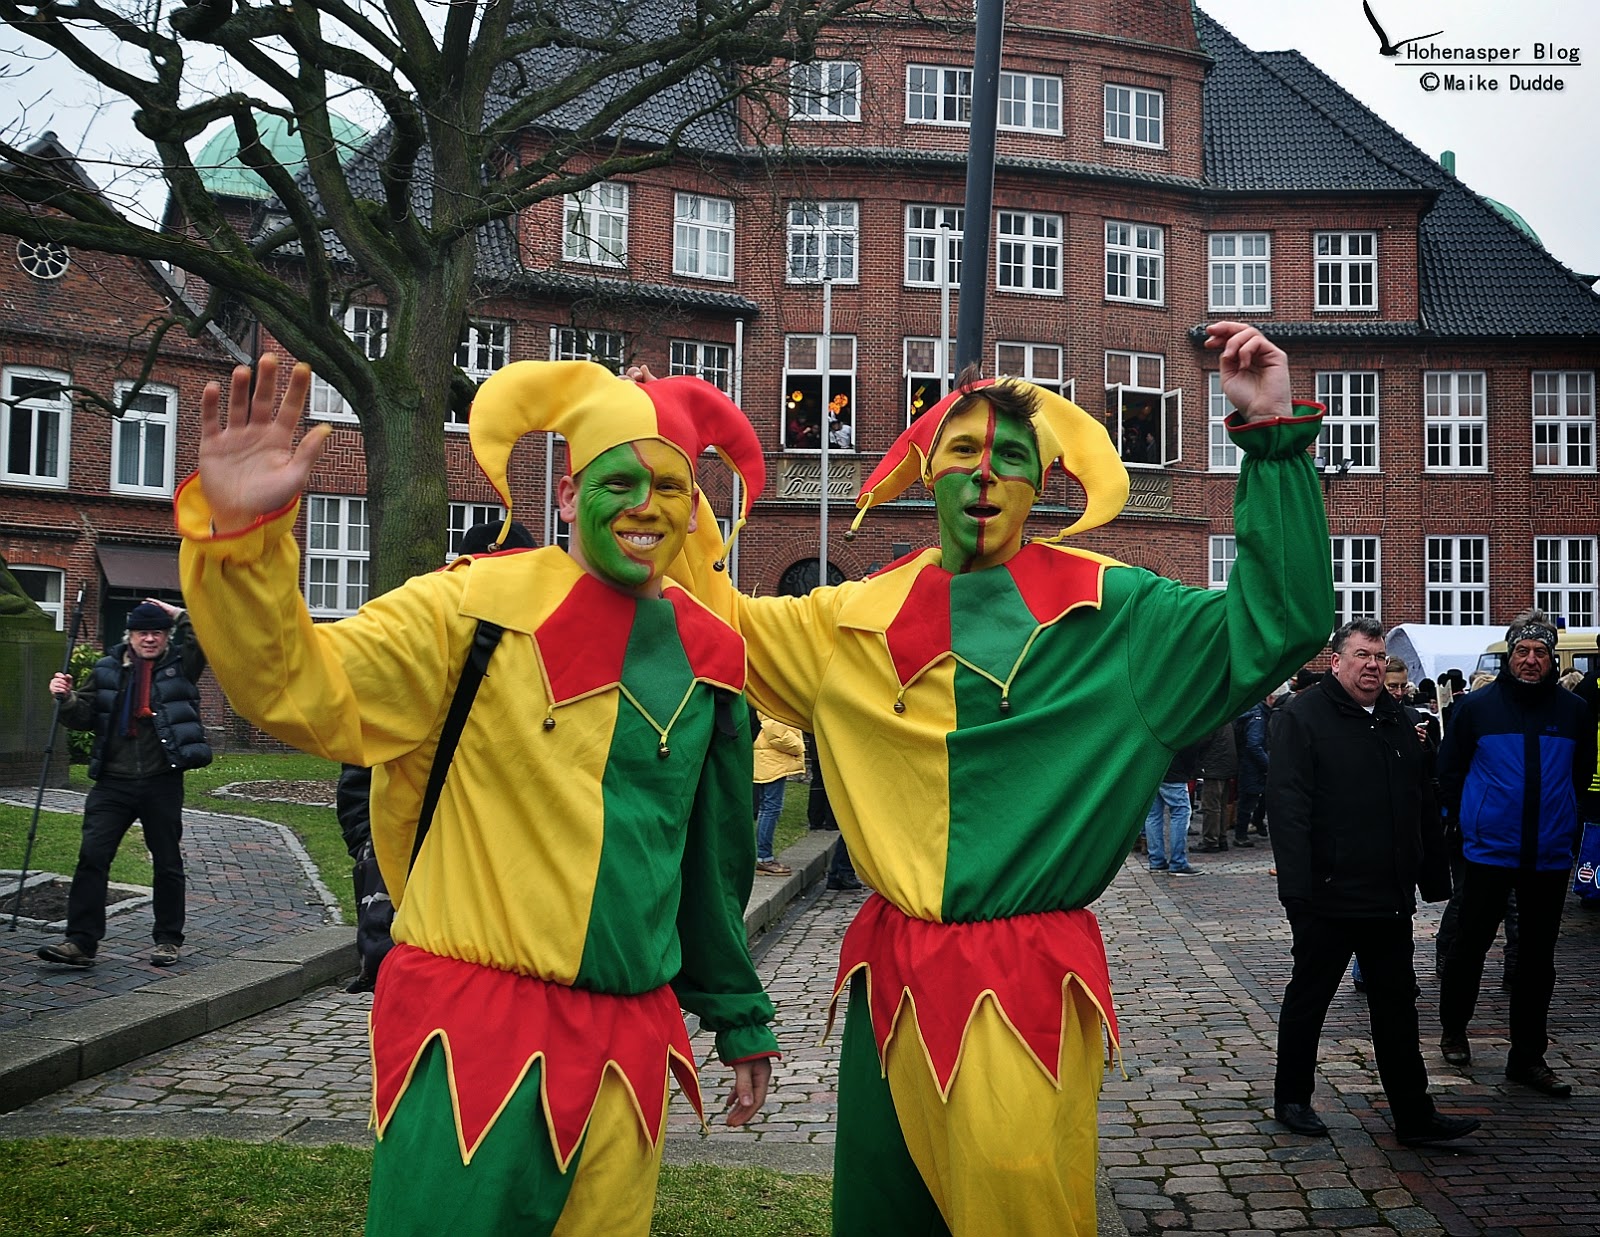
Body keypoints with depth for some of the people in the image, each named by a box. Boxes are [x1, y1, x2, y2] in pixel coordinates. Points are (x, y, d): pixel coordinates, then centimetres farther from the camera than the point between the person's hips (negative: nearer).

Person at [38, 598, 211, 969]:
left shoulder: (180, 664, 4)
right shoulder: (108, 670, 11)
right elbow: (82, 717, 8)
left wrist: (180, 616, -6)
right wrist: (67, 698, -10)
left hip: (162, 783, -2)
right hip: (113, 782, 2)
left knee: (167, 862, 8)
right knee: (91, 857, -6)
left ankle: (168, 939, 20)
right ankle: (81, 942, -2)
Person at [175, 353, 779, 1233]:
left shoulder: (709, 656, 7)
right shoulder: (479, 604, -6)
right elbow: (302, 689, -16)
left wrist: (741, 1019, 23)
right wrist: (242, 533, -32)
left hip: (628, 1040, 5)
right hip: (473, 1024, -4)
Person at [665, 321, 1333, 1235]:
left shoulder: (1108, 612, -3)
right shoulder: (858, 619, 8)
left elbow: (1273, 626, -10)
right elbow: (724, 627, 20)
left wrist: (1272, 438, -14)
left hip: (1030, 986, -4)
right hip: (892, 978, 4)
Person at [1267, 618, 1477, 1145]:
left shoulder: (1397, 720, 12)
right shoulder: (1304, 716, -9)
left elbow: (1423, 802, 18)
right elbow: (1287, 802, -16)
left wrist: (1434, 876, 15)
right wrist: (1297, 884, -22)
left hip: (1390, 897, 6)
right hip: (1327, 894, -6)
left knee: (1397, 1003, 11)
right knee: (1309, 996, 8)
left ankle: (1414, 1115, 18)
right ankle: (1291, 1098, 23)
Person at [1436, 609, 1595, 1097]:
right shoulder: (1476, 705, -2)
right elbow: (1449, 772, 5)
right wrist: (1468, 821, 3)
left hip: (1550, 856, 2)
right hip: (1488, 852, -2)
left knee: (1537, 957, 8)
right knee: (1469, 946, 6)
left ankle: (1528, 1057, 16)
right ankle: (1453, 1032, 26)